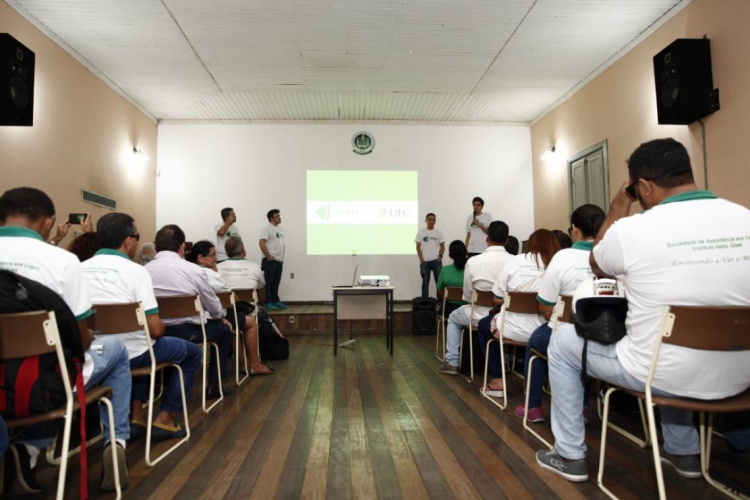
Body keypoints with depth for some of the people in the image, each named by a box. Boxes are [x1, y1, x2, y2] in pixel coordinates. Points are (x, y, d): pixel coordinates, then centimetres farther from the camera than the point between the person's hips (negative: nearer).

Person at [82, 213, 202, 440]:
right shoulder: (135, 271, -16)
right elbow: (155, 329, -18)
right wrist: (160, 328, 5)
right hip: (130, 353, -6)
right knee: (193, 352, 18)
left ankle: (136, 416, 28)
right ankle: (163, 418, 15)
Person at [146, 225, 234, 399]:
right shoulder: (193, 270, -11)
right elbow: (213, 305, 0)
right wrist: (222, 318, 24)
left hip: (156, 332, 5)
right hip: (188, 332, -4)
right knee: (224, 330, 22)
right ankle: (213, 386, 23)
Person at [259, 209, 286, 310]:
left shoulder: (280, 229, 16)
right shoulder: (267, 229, -10)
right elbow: (261, 243, -18)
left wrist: (282, 258, 17)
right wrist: (268, 256, -18)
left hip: (279, 260, 8)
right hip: (270, 260, -8)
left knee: (276, 282, 13)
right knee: (269, 282, -2)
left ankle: (276, 301, 20)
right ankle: (268, 302, 3)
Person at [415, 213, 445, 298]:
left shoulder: (439, 232, 6)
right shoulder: (421, 232, 5)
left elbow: (442, 246, 6)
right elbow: (418, 247, 3)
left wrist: (440, 256, -10)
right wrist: (421, 259, -5)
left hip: (436, 261, 0)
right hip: (424, 261, 0)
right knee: (425, 282, 7)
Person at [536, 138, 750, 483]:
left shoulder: (631, 230, -18)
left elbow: (597, 266, 6)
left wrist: (618, 209, 10)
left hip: (664, 376, -6)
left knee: (563, 341, 15)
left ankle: (570, 456, 24)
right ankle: (684, 451, 42)